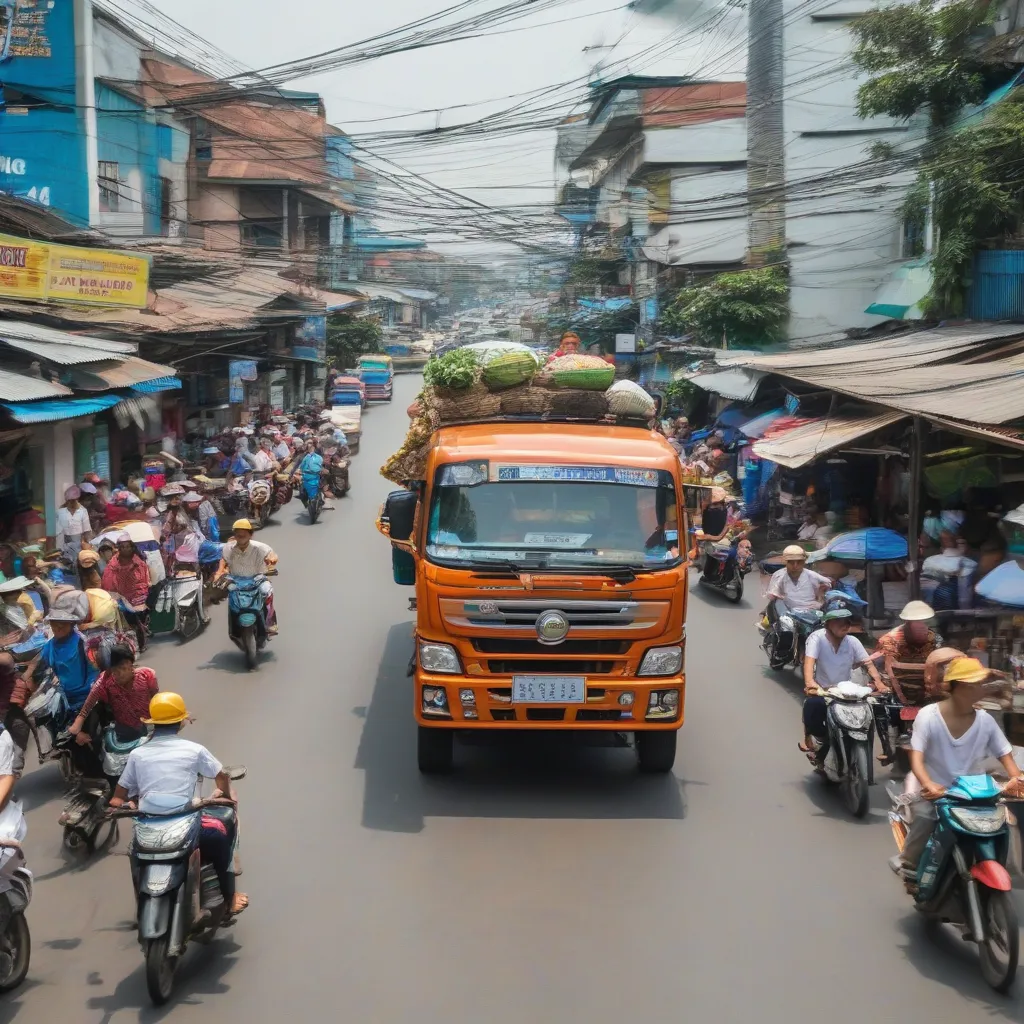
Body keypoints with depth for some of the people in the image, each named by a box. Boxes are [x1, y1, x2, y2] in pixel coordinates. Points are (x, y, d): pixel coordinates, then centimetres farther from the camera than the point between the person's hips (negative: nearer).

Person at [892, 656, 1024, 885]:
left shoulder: (985, 721, -3)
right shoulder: (928, 715, -13)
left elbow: (1005, 755, -2)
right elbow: (916, 757, -20)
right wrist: (928, 785, -39)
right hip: (929, 788, -4)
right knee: (925, 815, -33)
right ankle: (908, 864, -10)